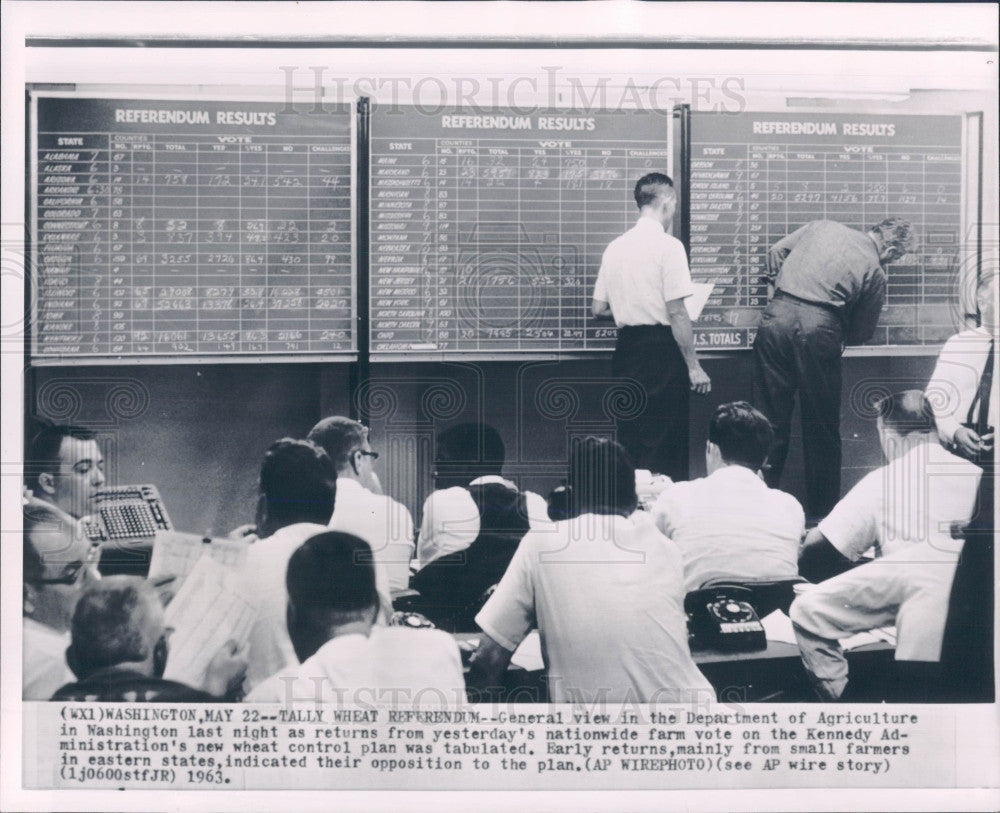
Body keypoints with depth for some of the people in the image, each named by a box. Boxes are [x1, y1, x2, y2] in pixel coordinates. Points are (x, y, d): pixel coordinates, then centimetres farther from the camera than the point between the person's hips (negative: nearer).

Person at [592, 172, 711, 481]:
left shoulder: (615, 247, 8)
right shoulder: (668, 245, -10)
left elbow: (598, 310, 11)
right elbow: (677, 313, -15)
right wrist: (694, 366, -10)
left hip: (627, 348, 6)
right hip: (661, 350, -6)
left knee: (630, 440, 13)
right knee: (666, 443, -1)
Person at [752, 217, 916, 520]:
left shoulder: (822, 227, 19)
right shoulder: (874, 271, 10)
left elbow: (776, 251, 18)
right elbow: (861, 333, 14)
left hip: (777, 316, 3)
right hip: (819, 328, -3)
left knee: (771, 419, 9)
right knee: (822, 429, 10)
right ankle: (822, 511, 18)